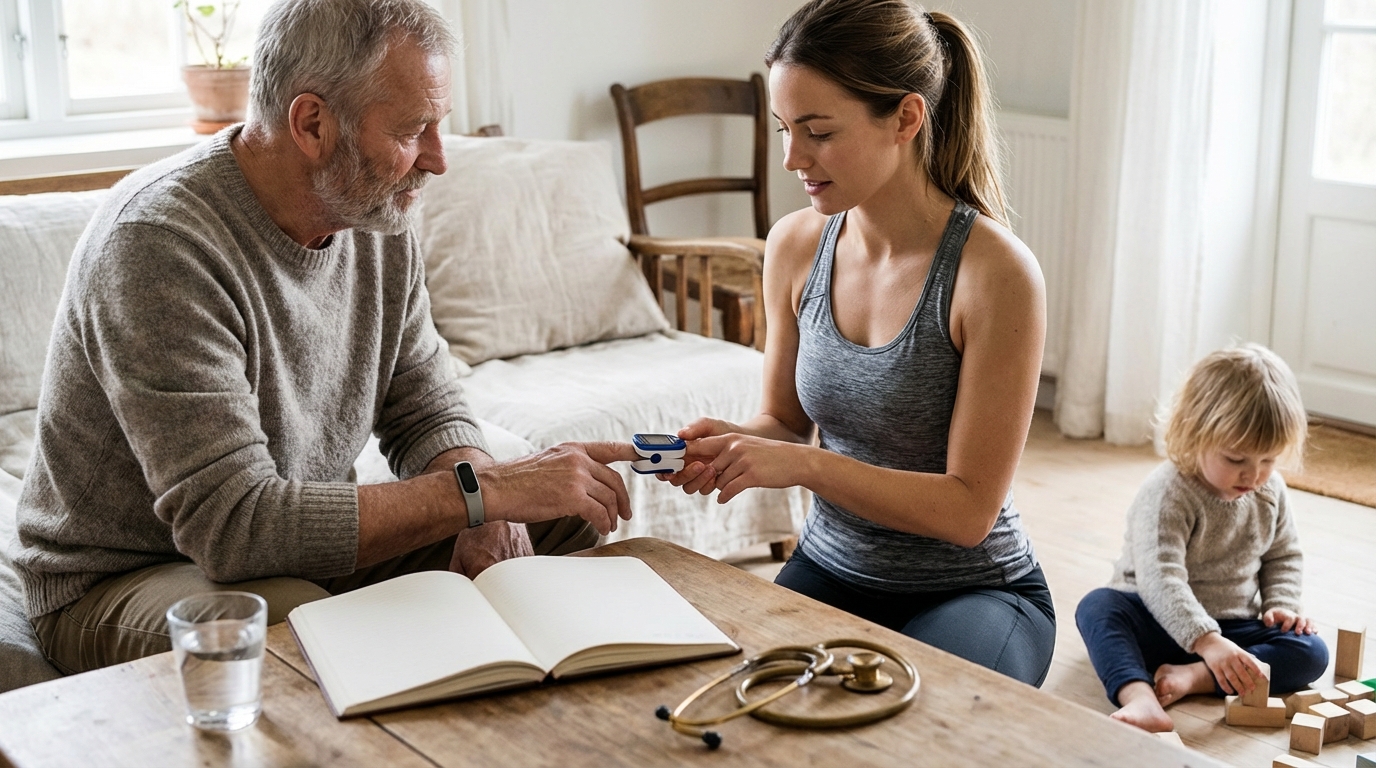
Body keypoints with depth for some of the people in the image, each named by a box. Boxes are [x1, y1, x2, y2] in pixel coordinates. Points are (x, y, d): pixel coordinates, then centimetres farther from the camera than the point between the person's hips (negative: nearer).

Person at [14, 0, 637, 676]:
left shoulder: (377, 220, -2)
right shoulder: (158, 244, -28)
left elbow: (429, 413, 6)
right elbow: (234, 525, -34)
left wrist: (488, 517, -18)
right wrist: (484, 491, -31)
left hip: (307, 544, 8)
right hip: (119, 586, -7)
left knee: (567, 517, -2)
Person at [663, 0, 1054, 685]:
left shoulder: (995, 271, -21)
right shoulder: (795, 245, -4)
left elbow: (969, 509, -19)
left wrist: (804, 464, -28)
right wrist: (733, 443, -13)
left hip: (972, 591, -4)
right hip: (830, 573, 5)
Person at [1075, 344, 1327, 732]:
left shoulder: (1271, 491, -1)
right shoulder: (1166, 493, -22)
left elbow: (1284, 556, 16)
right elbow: (1159, 576, -34)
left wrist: (1280, 605, -3)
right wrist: (1207, 642, -45)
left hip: (1234, 627, 5)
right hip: (1162, 624, -5)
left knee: (1311, 653, -18)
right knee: (1098, 606, -33)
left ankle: (1190, 678, -32)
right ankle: (1140, 698, -58)